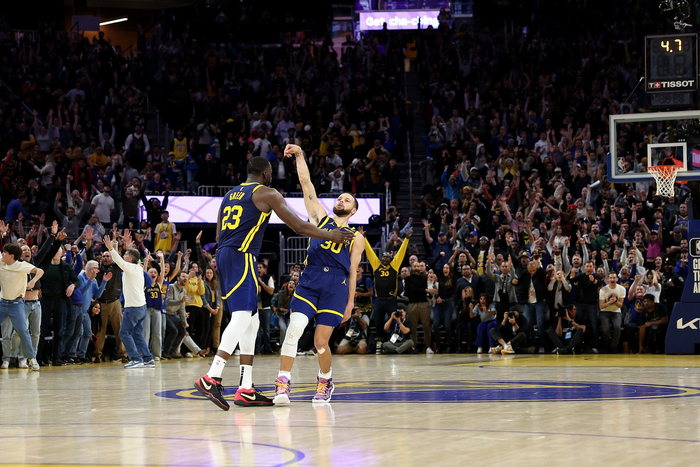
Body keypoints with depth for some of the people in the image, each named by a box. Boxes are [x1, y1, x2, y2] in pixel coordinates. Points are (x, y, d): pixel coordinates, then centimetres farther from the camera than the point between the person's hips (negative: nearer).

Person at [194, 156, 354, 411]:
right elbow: (298, 225, -1)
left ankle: (246, 389, 7)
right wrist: (330, 236, 9)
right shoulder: (266, 193, 1)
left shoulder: (230, 195, 24)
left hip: (223, 256, 9)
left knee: (251, 321, 11)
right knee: (241, 317, -16)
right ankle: (212, 378, -31)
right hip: (242, 256, -9)